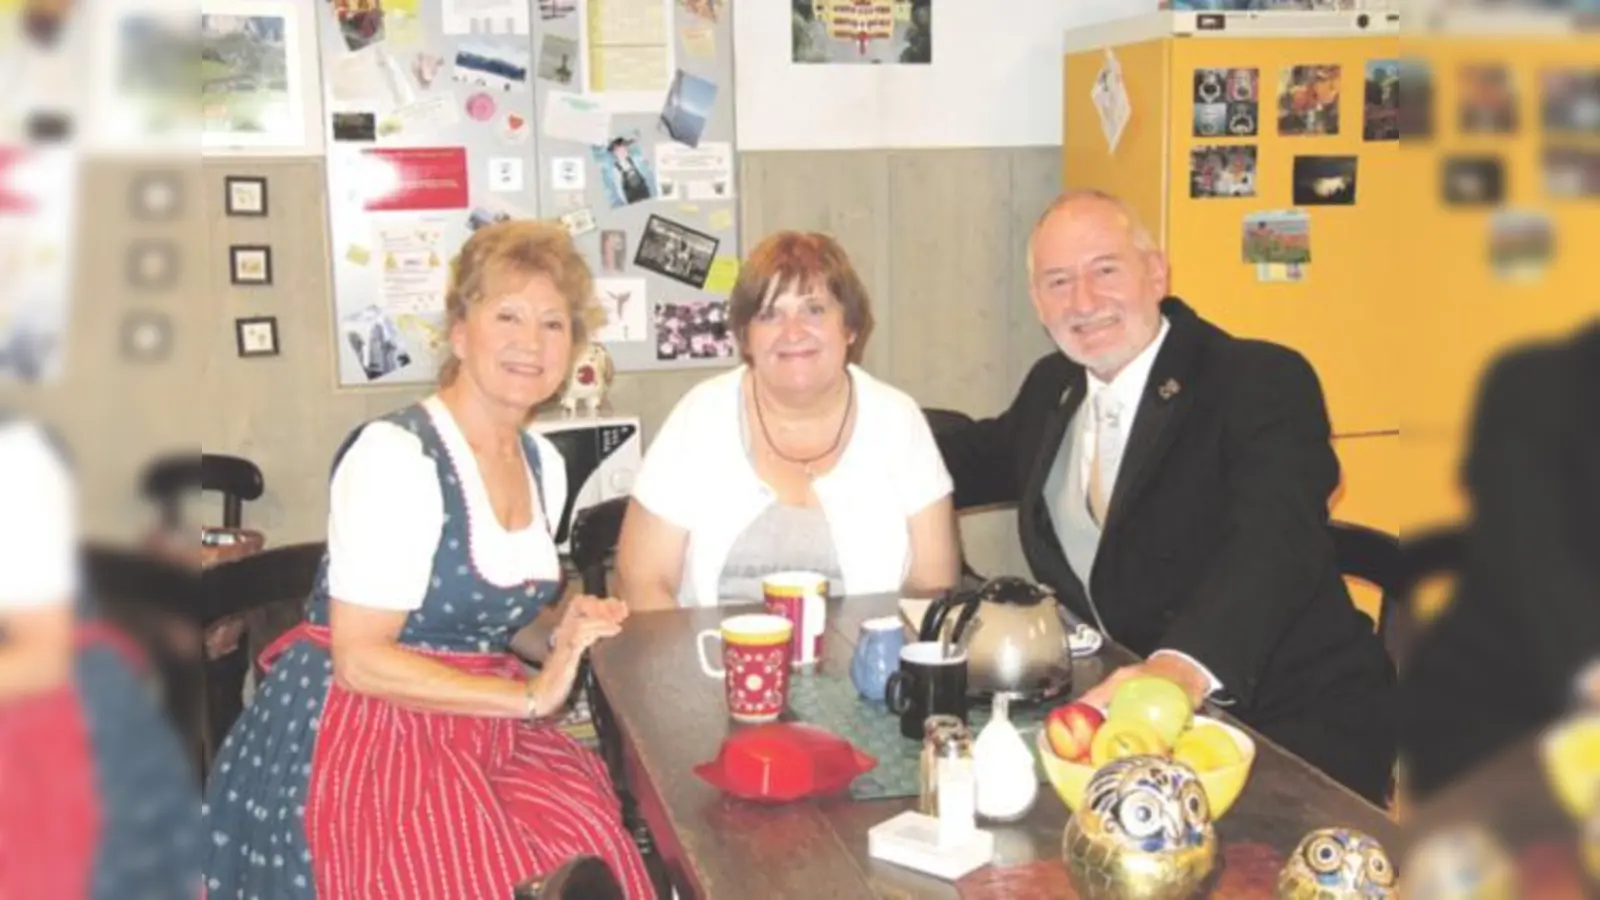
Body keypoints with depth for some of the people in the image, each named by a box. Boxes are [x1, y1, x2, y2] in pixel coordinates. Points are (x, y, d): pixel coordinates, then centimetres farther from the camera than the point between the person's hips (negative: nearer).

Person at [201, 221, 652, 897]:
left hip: (480, 729, 7)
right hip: (363, 735, -7)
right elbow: (360, 659, -18)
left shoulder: (544, 464, 8)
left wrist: (563, 633, -2)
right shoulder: (395, 455, -17)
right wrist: (530, 696, -19)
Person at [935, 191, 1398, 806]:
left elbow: (1274, 542, -31)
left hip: (1291, 728, -6)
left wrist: (1182, 669, -49)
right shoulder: (1052, 386, 8)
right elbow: (986, 457, 30)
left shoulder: (1263, 383, -13)